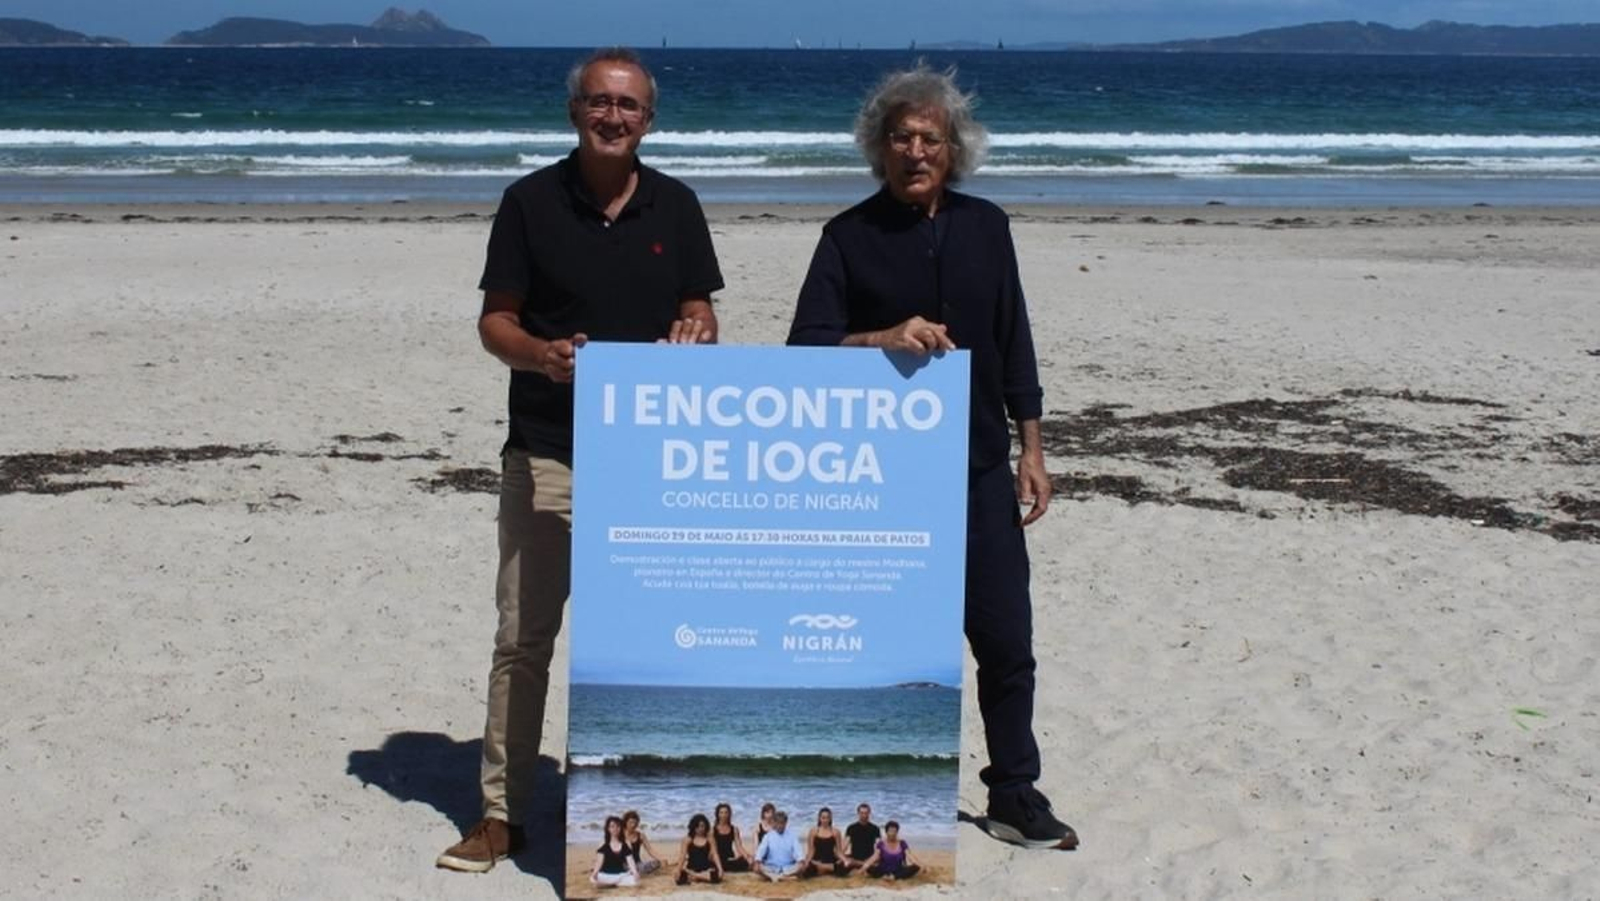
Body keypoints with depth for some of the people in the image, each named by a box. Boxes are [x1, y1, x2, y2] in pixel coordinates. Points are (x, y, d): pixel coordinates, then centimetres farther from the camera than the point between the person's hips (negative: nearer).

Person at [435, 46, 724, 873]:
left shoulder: (675, 206, 7)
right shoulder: (531, 201, 0)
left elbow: (700, 315, 11)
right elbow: (494, 322, 0)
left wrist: (692, 337, -13)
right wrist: (543, 354, -21)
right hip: (547, 450, -2)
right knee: (522, 635, 1)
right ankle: (502, 812, 10)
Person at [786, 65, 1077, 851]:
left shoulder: (986, 227, 6)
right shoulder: (850, 236, -3)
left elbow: (1014, 346, 10)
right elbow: (806, 349, -10)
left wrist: (1030, 449, 7)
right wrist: (884, 338, -27)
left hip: (979, 469, 3)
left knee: (1006, 642, 5)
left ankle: (1015, 797, 18)